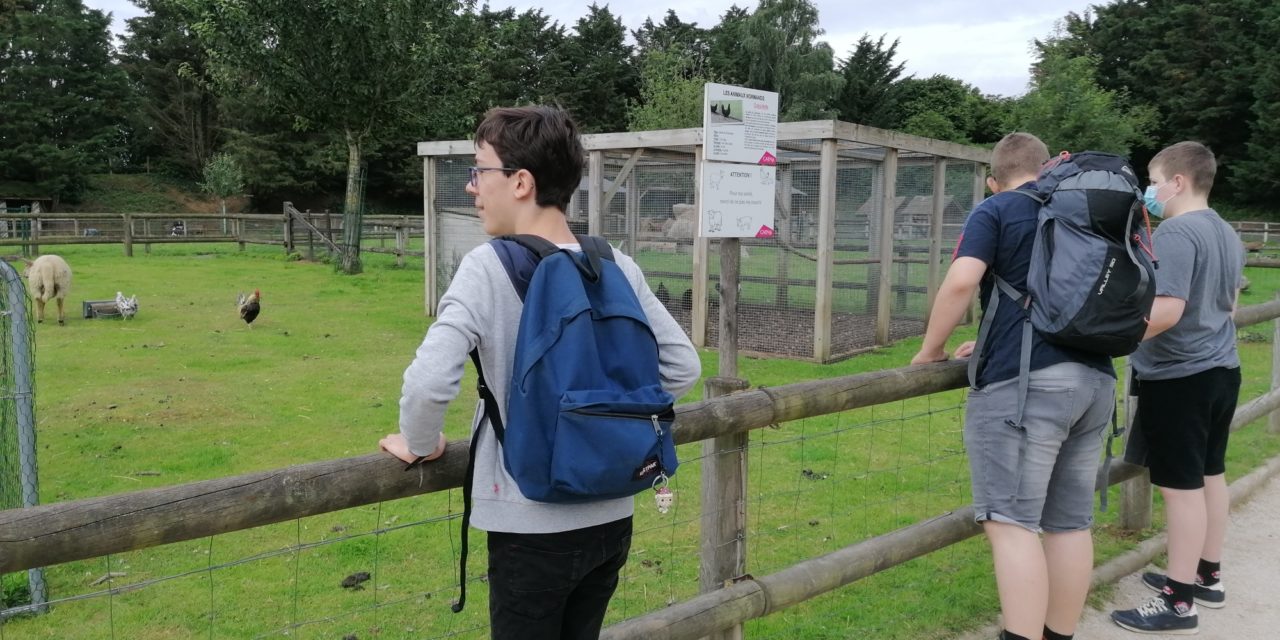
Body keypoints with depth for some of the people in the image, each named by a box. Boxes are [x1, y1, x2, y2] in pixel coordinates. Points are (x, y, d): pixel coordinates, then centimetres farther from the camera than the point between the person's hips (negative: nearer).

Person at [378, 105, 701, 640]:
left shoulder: (490, 266, -15)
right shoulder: (618, 267, 0)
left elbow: (429, 380, -25)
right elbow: (682, 367, 3)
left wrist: (419, 444, -6)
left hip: (535, 526, -5)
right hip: (612, 517, 5)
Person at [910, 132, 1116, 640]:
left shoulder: (994, 211, 1)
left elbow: (962, 280, -15)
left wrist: (930, 351, -3)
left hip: (1024, 382, -7)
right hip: (1095, 379, 7)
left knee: (1011, 522, -8)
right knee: (1070, 523, 12)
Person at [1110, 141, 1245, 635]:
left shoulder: (1176, 232, -19)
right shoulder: (1227, 234, 12)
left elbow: (1167, 310, -27)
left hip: (1180, 378, -10)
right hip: (1221, 370, 10)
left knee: (1182, 486, -3)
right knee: (1210, 476, 18)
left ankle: (1179, 602, 5)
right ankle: (1207, 576, 31)